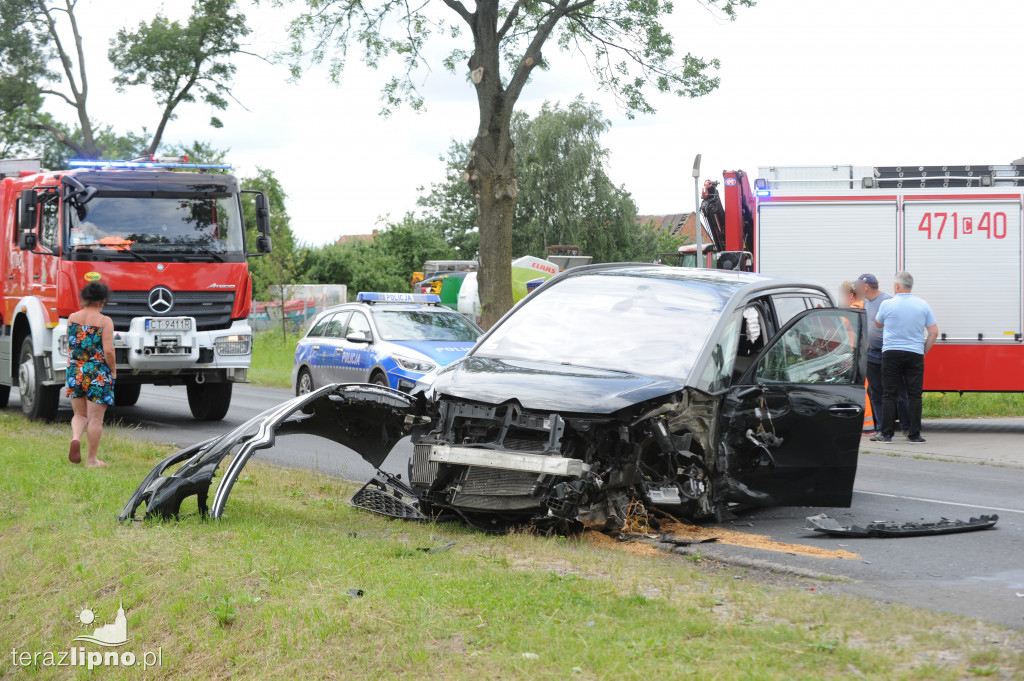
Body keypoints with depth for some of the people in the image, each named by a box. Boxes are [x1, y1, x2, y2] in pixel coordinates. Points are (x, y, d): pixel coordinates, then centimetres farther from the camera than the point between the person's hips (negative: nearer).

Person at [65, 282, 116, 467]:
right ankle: (92, 459, 8)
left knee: (80, 414, 19)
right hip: (98, 374, -4)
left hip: (75, 373, 4)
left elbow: (69, 346, 12)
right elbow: (108, 350, -16)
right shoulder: (104, 321, -11)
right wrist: (113, 370, -2)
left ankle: (75, 438, -10)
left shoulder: (72, 318, 3)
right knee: (95, 418, 4)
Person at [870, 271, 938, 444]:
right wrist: (924, 351, 12)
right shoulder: (923, 305, 3)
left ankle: (886, 434, 1)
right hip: (915, 354, 2)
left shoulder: (887, 305, -4)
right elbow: (934, 332, 3)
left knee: (889, 394, 3)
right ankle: (914, 434, 4)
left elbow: (878, 324, 14)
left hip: (891, 353, -2)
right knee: (914, 395, 5)